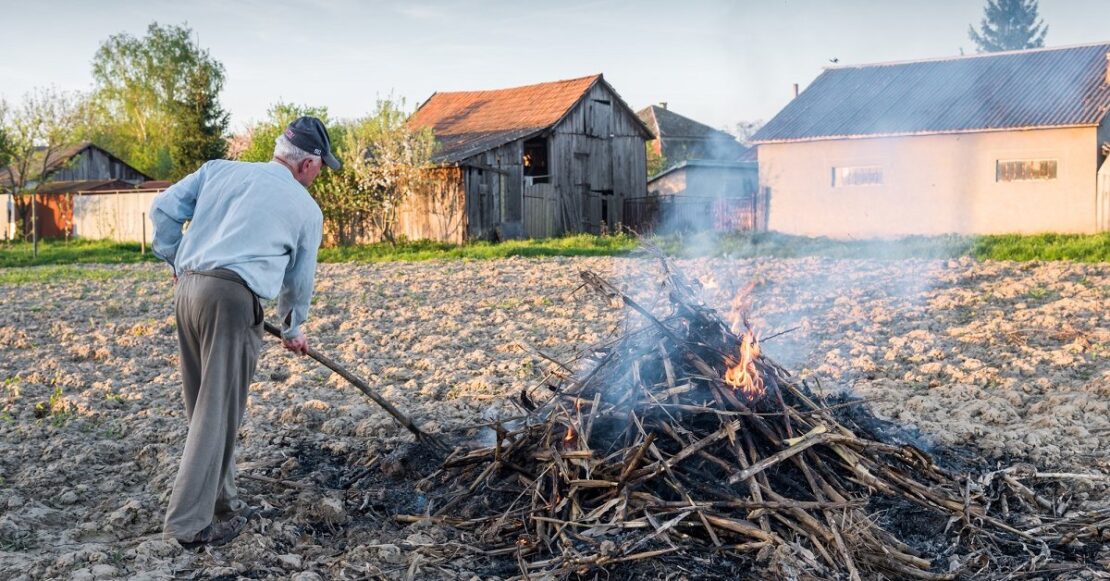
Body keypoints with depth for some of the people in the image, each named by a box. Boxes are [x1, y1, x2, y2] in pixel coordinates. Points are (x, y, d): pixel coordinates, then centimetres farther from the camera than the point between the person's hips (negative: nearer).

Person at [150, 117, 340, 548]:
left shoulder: (219, 170, 17)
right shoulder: (306, 209, 8)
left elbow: (164, 210, 12)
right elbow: (299, 281, 18)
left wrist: (175, 261, 25)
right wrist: (293, 330, 33)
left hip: (187, 288, 6)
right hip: (232, 296, -6)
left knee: (204, 404, 15)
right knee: (219, 411, 0)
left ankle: (220, 503, 28)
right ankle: (189, 523, 2)